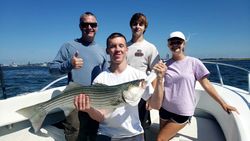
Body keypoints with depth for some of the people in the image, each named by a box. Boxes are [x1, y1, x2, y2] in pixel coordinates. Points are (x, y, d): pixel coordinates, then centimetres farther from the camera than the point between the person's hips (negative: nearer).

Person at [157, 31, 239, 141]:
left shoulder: (193, 62, -8)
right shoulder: (166, 65, 1)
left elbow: (206, 85, -4)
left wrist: (223, 103, -4)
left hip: (183, 112, -4)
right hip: (165, 109, 4)